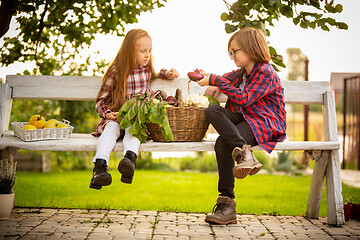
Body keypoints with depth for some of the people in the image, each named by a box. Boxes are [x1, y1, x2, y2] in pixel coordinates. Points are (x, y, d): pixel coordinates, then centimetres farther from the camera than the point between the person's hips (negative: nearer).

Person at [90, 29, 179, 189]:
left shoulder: (147, 69, 11)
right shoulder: (116, 71, 0)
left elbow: (154, 75, 39)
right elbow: (101, 100, 7)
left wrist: (167, 73, 19)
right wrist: (106, 113, -13)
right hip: (116, 117, -1)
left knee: (133, 127, -33)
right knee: (111, 128, -34)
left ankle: (130, 159, -61)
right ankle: (100, 167, -51)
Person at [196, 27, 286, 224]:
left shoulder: (266, 73, -10)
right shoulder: (242, 72, 17)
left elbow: (243, 99, -20)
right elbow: (227, 78, 39)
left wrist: (216, 81, -16)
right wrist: (215, 87, 14)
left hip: (265, 123, -8)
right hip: (243, 118, 8)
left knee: (223, 143, -32)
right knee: (212, 111, -23)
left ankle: (227, 203, -31)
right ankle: (243, 151, -39)